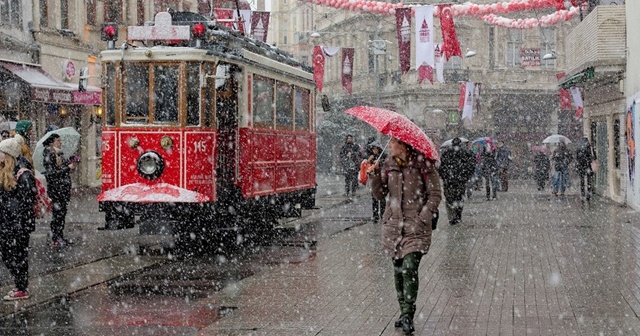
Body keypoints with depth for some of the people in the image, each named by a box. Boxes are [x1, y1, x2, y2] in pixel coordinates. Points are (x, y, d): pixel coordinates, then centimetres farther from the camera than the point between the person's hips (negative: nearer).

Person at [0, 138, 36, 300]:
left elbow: (27, 202, -18)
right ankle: (20, 285, 27)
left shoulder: (23, 175, -17)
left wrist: (19, 224, -18)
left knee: (18, 256, 1)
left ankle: (22, 290, 12)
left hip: (19, 225, -9)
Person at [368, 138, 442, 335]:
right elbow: (380, 195, 9)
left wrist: (422, 219, -13)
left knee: (409, 268, -17)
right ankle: (404, 312, 22)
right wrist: (374, 176, -8)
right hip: (393, 224, 5)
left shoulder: (423, 165, -6)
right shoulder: (388, 166, 8)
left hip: (416, 226, -5)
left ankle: (408, 316, -10)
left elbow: (435, 194, -4)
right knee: (398, 270, 10)